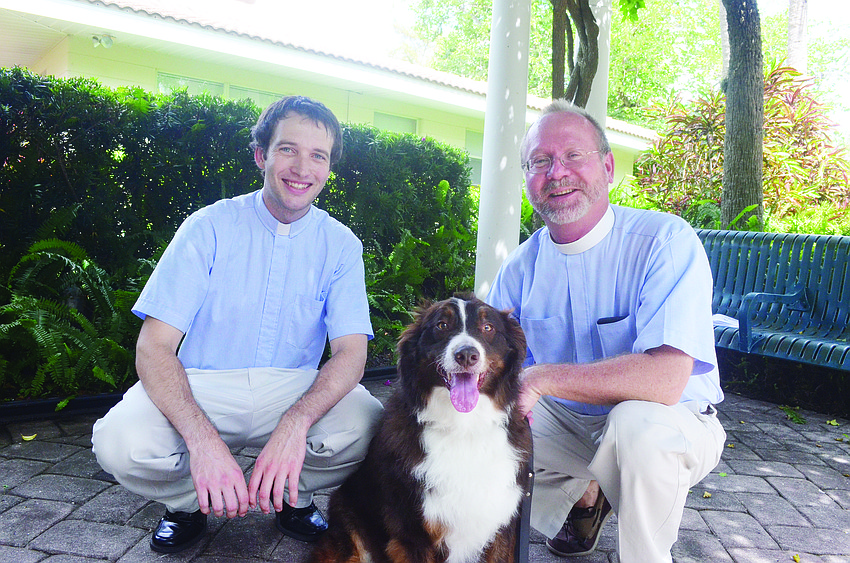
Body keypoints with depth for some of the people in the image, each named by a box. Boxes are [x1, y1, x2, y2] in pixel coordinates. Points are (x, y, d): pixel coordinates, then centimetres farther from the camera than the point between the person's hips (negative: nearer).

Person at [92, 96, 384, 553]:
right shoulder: (209, 228, -5)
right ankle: (188, 502, 8)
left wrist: (296, 422, -30)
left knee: (369, 428, -27)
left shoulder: (340, 245, 0)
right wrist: (202, 438, -30)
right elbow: (154, 348, -12)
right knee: (120, 441, -29)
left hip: (296, 389, 1)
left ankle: (293, 497, 7)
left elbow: (351, 352, -9)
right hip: (202, 386, 0)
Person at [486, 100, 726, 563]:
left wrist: (541, 377, -30)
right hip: (566, 422, 6)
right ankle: (585, 495, 18)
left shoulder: (666, 241, -21)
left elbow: (664, 378, -33)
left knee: (636, 421, -37)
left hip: (670, 424, -5)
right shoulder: (521, 266, -5)